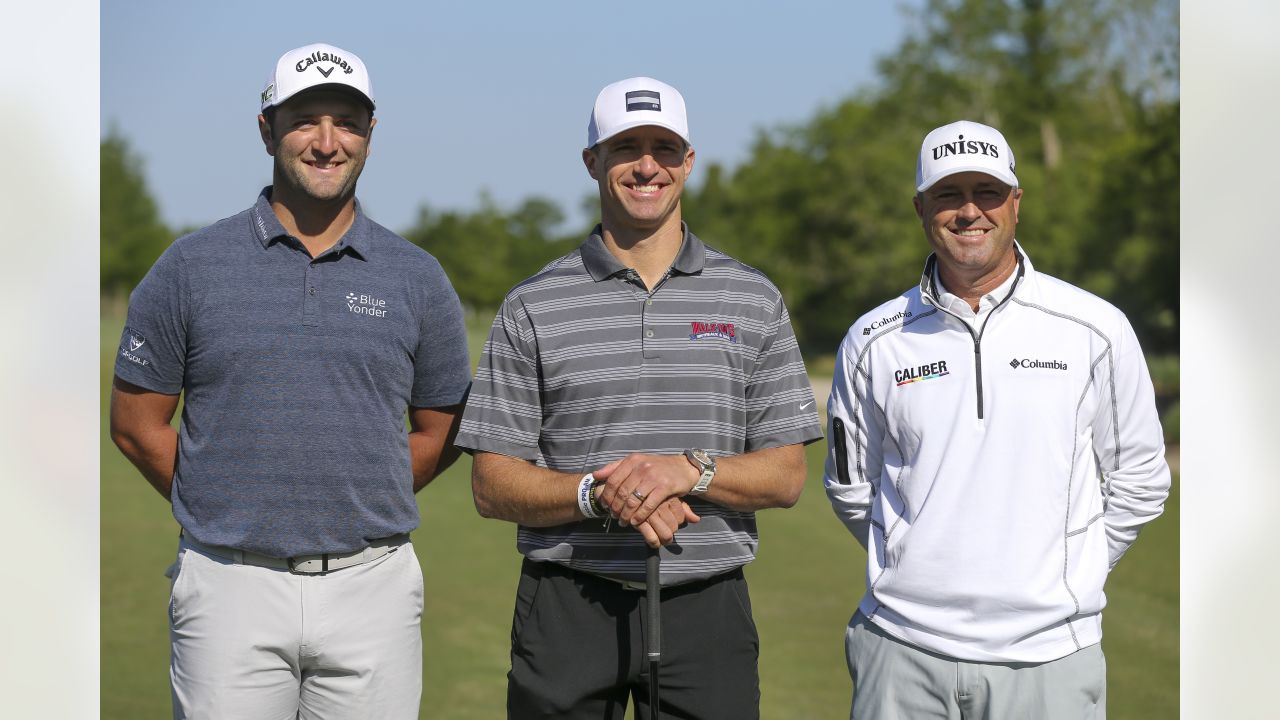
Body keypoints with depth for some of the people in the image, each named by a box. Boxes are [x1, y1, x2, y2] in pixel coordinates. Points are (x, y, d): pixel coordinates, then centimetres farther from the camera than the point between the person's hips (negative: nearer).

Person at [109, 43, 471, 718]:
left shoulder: (417, 277, 6)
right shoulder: (191, 265, 2)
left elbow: (438, 432, 14)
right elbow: (136, 423, 7)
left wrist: (355, 510, 7)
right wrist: (224, 511, 7)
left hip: (373, 585, 1)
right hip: (230, 587, -1)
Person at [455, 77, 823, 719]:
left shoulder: (754, 299, 7)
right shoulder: (532, 306, 4)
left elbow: (786, 475, 4)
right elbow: (492, 485, 1)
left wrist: (689, 470, -14)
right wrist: (598, 494, -16)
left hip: (707, 613, 1)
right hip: (568, 610, 0)